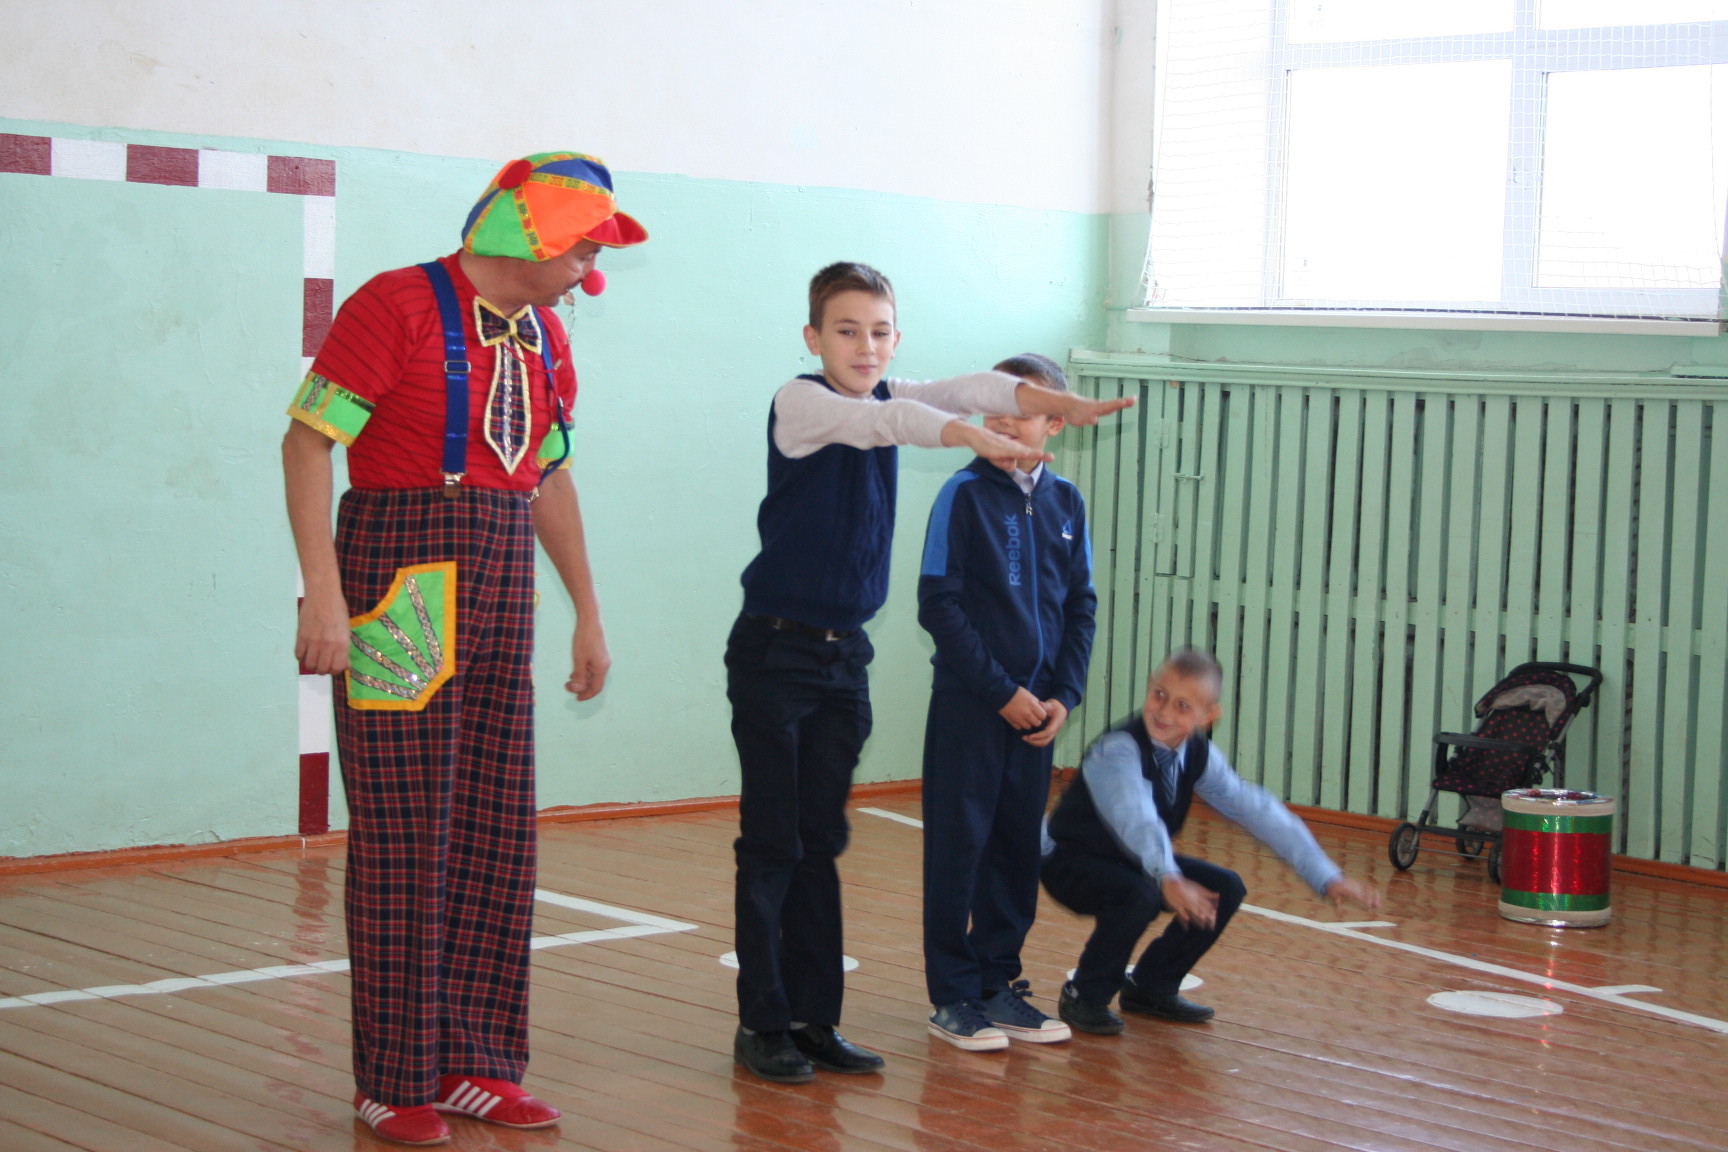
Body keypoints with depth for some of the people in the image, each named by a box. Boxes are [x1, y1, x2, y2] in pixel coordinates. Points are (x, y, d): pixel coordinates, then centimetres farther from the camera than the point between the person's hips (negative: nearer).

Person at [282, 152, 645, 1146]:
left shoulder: (543, 336, 14)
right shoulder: (399, 305, -9)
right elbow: (309, 438, -12)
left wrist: (588, 612, 22)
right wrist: (323, 593, -19)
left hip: (502, 582, 7)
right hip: (400, 578, -7)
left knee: (498, 831, 6)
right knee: (404, 836, -4)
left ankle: (474, 1062, 16)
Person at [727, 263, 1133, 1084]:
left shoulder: (890, 398, 7)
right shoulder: (799, 404, -12)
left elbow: (961, 390, -11)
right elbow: (883, 421, -32)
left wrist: (1045, 400, -31)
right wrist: (972, 437, -48)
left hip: (843, 654, 6)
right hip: (775, 651, -6)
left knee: (820, 843, 10)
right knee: (771, 845, -2)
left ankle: (814, 1019, 14)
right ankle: (763, 1024, 5)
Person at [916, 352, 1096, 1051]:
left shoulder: (1065, 503, 6)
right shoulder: (965, 495, -7)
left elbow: (1080, 606, 10)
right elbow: (938, 605, -10)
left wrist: (1064, 695, -2)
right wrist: (1001, 690, -12)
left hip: (1035, 708, 5)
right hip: (968, 704, -5)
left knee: (1018, 848, 10)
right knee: (960, 845, -1)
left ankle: (1000, 984, 20)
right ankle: (953, 996, 6)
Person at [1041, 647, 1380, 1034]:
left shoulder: (1199, 755, -8)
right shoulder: (1117, 749, -30)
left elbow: (1256, 811, -10)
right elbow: (1136, 817, -49)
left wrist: (1327, 878, -15)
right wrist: (1168, 879, -67)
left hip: (1132, 862, 8)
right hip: (1071, 861, -7)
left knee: (1225, 889, -3)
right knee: (1138, 895, -34)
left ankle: (1150, 987, 14)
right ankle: (1085, 996, -11)